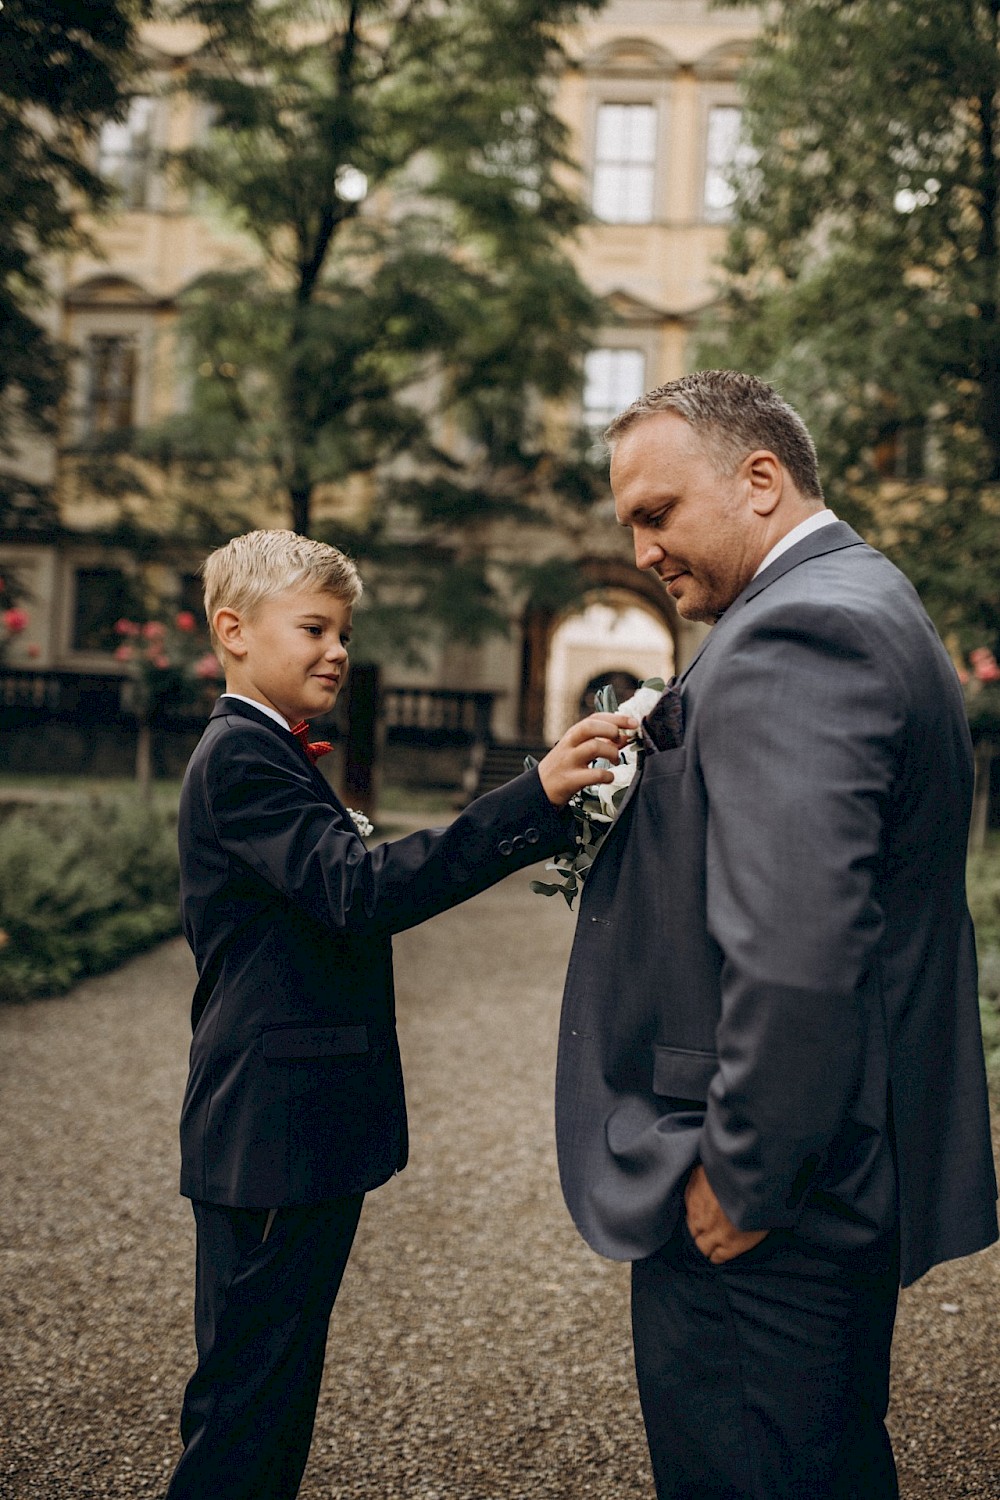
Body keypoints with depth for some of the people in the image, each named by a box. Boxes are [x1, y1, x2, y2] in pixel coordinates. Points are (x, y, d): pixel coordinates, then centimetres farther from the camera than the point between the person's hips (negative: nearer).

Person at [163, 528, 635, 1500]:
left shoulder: (259, 753, 18)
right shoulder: (242, 755, -16)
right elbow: (362, 892, -29)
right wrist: (538, 796, -34)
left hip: (298, 1128, 10)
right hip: (274, 1133, -10)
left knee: (278, 1387, 19)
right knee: (246, 1396, -1)